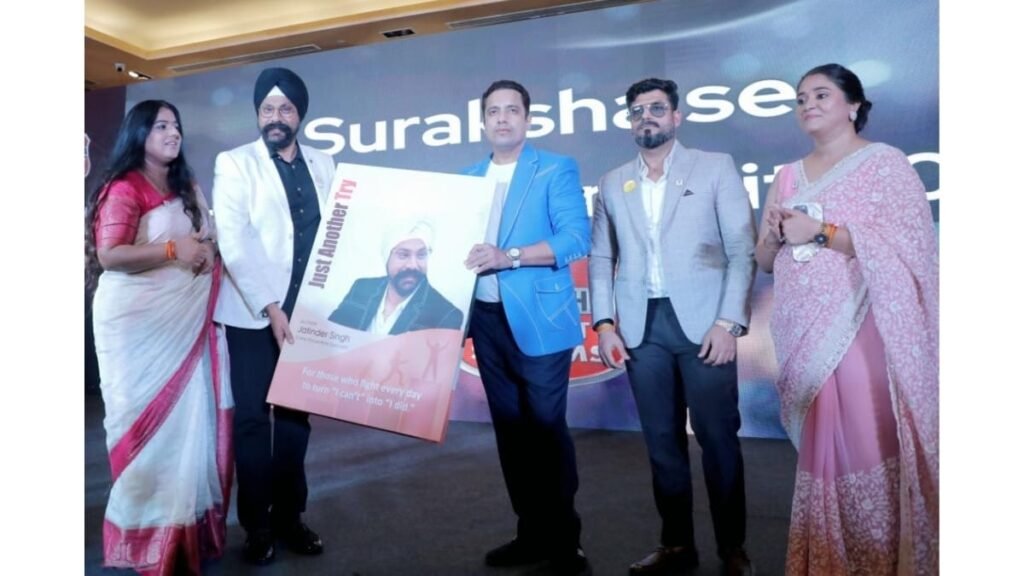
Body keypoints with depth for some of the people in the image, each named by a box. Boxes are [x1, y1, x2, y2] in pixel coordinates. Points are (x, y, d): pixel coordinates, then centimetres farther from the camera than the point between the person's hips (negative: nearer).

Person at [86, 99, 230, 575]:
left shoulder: (187, 189, 17)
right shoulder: (124, 188, -6)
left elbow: (205, 242, 28)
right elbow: (109, 255, -16)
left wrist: (209, 251, 7)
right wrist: (172, 250, -19)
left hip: (186, 319, 6)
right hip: (138, 321, -6)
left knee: (189, 416, 5)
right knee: (148, 418, 0)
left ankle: (186, 523, 18)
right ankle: (148, 532, 15)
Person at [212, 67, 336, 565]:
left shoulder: (323, 165, 11)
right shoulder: (234, 164, 1)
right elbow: (235, 242, -10)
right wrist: (270, 306, -16)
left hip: (306, 312, 3)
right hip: (253, 313, -3)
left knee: (295, 415, 11)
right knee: (253, 419, 5)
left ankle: (289, 516, 24)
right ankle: (257, 525, 19)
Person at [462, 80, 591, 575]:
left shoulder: (556, 170, -1)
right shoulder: (467, 178, 15)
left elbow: (576, 237, -13)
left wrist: (510, 256, -23)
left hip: (538, 318, -5)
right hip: (486, 319, 6)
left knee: (546, 427, 0)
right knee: (510, 429, 12)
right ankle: (531, 533, 27)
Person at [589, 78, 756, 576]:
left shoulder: (715, 167, 6)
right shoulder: (612, 183, 14)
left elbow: (742, 248, -1)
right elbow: (601, 258, 13)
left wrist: (728, 320, -11)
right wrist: (604, 322, 1)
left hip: (702, 321, -2)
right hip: (641, 326, 3)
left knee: (717, 437, 2)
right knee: (662, 440, 9)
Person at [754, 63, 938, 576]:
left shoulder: (885, 163, 0)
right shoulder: (788, 177, 14)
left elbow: (904, 248, -11)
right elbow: (765, 260, 14)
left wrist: (821, 231, -17)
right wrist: (776, 233, -8)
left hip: (862, 332, -4)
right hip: (805, 336, 5)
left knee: (869, 446, -4)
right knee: (820, 448, 10)